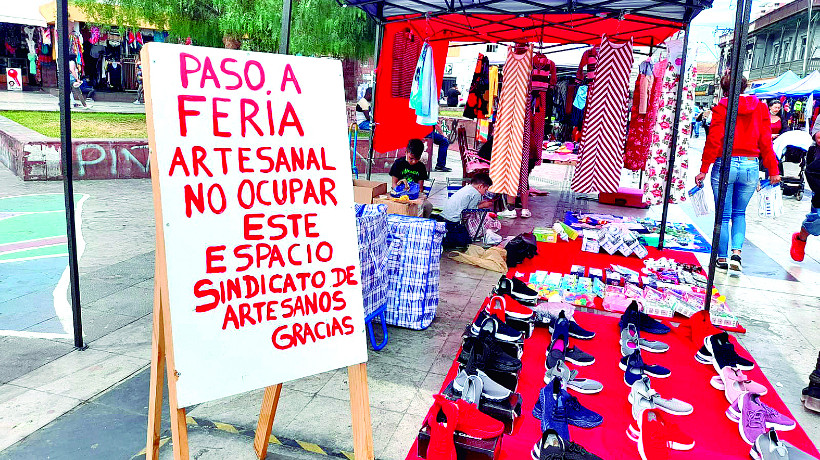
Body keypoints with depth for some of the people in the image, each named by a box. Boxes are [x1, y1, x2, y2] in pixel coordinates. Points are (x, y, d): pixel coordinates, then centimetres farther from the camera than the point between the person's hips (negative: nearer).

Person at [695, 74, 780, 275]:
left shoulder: (721, 108, -4)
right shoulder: (760, 108, 6)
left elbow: (713, 140, -9)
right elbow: (766, 142, 5)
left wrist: (703, 170, -5)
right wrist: (773, 170, 10)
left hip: (725, 165, -3)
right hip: (750, 166, 3)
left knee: (723, 215, 7)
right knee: (739, 213, 18)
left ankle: (722, 259, 13)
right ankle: (737, 252, 0)